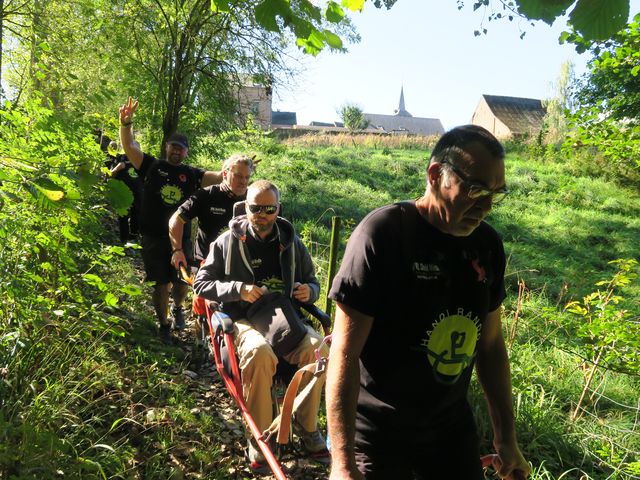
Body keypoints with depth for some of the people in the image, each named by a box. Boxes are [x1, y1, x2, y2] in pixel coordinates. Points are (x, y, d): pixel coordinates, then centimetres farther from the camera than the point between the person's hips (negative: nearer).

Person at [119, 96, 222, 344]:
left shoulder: (192, 175, 5)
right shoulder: (151, 166, 4)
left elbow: (221, 177, -4)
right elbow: (129, 145, -4)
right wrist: (126, 122, -21)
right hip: (153, 237, -1)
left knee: (182, 282, 4)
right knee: (161, 284, 5)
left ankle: (178, 308, 37)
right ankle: (163, 324, 23)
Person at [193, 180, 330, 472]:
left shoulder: (292, 244, 11)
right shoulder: (227, 242, 4)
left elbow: (312, 282, 21)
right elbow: (201, 283, 4)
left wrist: (309, 291, -4)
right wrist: (238, 289, -12)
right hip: (244, 320, -2)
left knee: (317, 348, -29)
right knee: (259, 352, -38)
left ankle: (307, 429, -8)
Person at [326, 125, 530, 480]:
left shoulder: (487, 244, -1)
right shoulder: (383, 232, -20)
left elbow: (490, 345, 8)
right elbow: (345, 352, -20)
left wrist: (506, 438, 9)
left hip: (453, 429, 6)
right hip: (376, 434, -5)